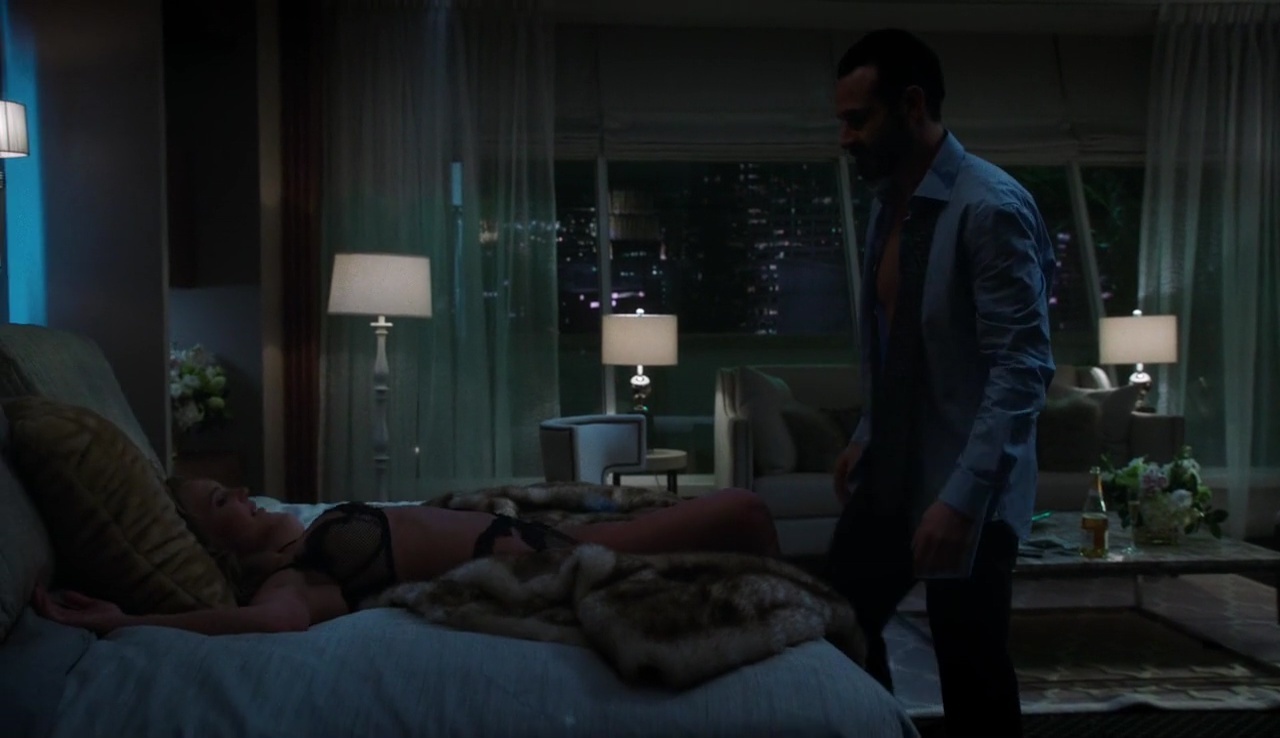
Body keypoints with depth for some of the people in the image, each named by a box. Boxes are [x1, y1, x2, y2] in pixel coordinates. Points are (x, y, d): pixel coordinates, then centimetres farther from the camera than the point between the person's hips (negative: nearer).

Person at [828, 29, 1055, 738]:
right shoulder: (887, 203, 8)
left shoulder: (992, 207, -17)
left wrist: (962, 498, -27)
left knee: (973, 681, 2)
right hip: (889, 474, 8)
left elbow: (1023, 368, -22)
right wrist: (865, 437, 16)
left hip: (964, 492, -8)